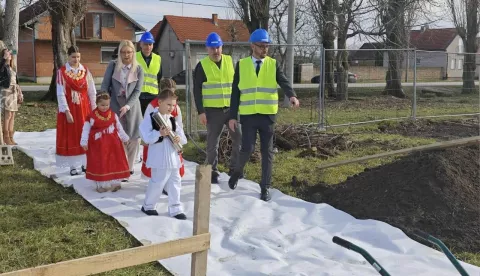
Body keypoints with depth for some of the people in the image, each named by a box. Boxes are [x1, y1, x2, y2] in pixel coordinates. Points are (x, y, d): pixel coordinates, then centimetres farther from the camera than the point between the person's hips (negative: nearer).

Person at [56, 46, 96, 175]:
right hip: (69, 108, -3)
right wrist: (67, 112, -15)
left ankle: (85, 163, 18)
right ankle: (73, 166, 8)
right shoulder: (62, 72, -7)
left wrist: (94, 109, 0)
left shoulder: (85, 71, 2)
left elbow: (92, 92, 4)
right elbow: (60, 94, -10)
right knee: (70, 136, 2)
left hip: (84, 107, 3)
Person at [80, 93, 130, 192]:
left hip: (112, 143, 3)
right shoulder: (91, 117, -10)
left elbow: (119, 128, 13)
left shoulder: (113, 115, 3)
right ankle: (101, 185, 11)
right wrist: (84, 142, -12)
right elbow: (86, 130, -7)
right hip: (98, 144, -3)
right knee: (99, 164, 1)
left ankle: (115, 183, 19)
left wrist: (124, 138, 16)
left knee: (114, 162, 7)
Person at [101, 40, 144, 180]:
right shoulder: (113, 65, -1)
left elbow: (137, 91, -5)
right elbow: (105, 86, -1)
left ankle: (129, 167, 20)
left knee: (134, 137, 2)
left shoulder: (138, 69, 1)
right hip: (115, 106, -1)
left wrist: (127, 106, -18)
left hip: (132, 106, 1)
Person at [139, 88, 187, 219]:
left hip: (173, 157, 6)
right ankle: (148, 206, 22)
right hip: (159, 158, -6)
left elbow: (182, 137, 11)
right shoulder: (150, 117, -7)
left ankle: (175, 209, 20)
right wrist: (160, 133, -27)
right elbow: (146, 138, -15)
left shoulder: (172, 120, 11)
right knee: (157, 182, 1)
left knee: (175, 182, 10)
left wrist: (180, 138, -12)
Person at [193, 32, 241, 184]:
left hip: (231, 108, 3)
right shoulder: (202, 65, -3)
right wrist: (201, 111, -10)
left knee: (239, 137, 0)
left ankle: (234, 168, 16)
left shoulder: (230, 61, 6)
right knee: (212, 142, 4)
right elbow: (197, 90, -4)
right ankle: (213, 172, 17)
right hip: (213, 110, -3)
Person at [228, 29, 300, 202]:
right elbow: (235, 92, 3)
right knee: (247, 149, -5)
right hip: (248, 115, -1)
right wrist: (232, 116, -1)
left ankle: (265, 188, 15)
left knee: (267, 152, 4)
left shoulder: (273, 64, 4)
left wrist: (292, 96, -34)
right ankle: (237, 171, 27)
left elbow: (283, 82, -12)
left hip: (268, 115, 1)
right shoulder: (242, 65, 3)